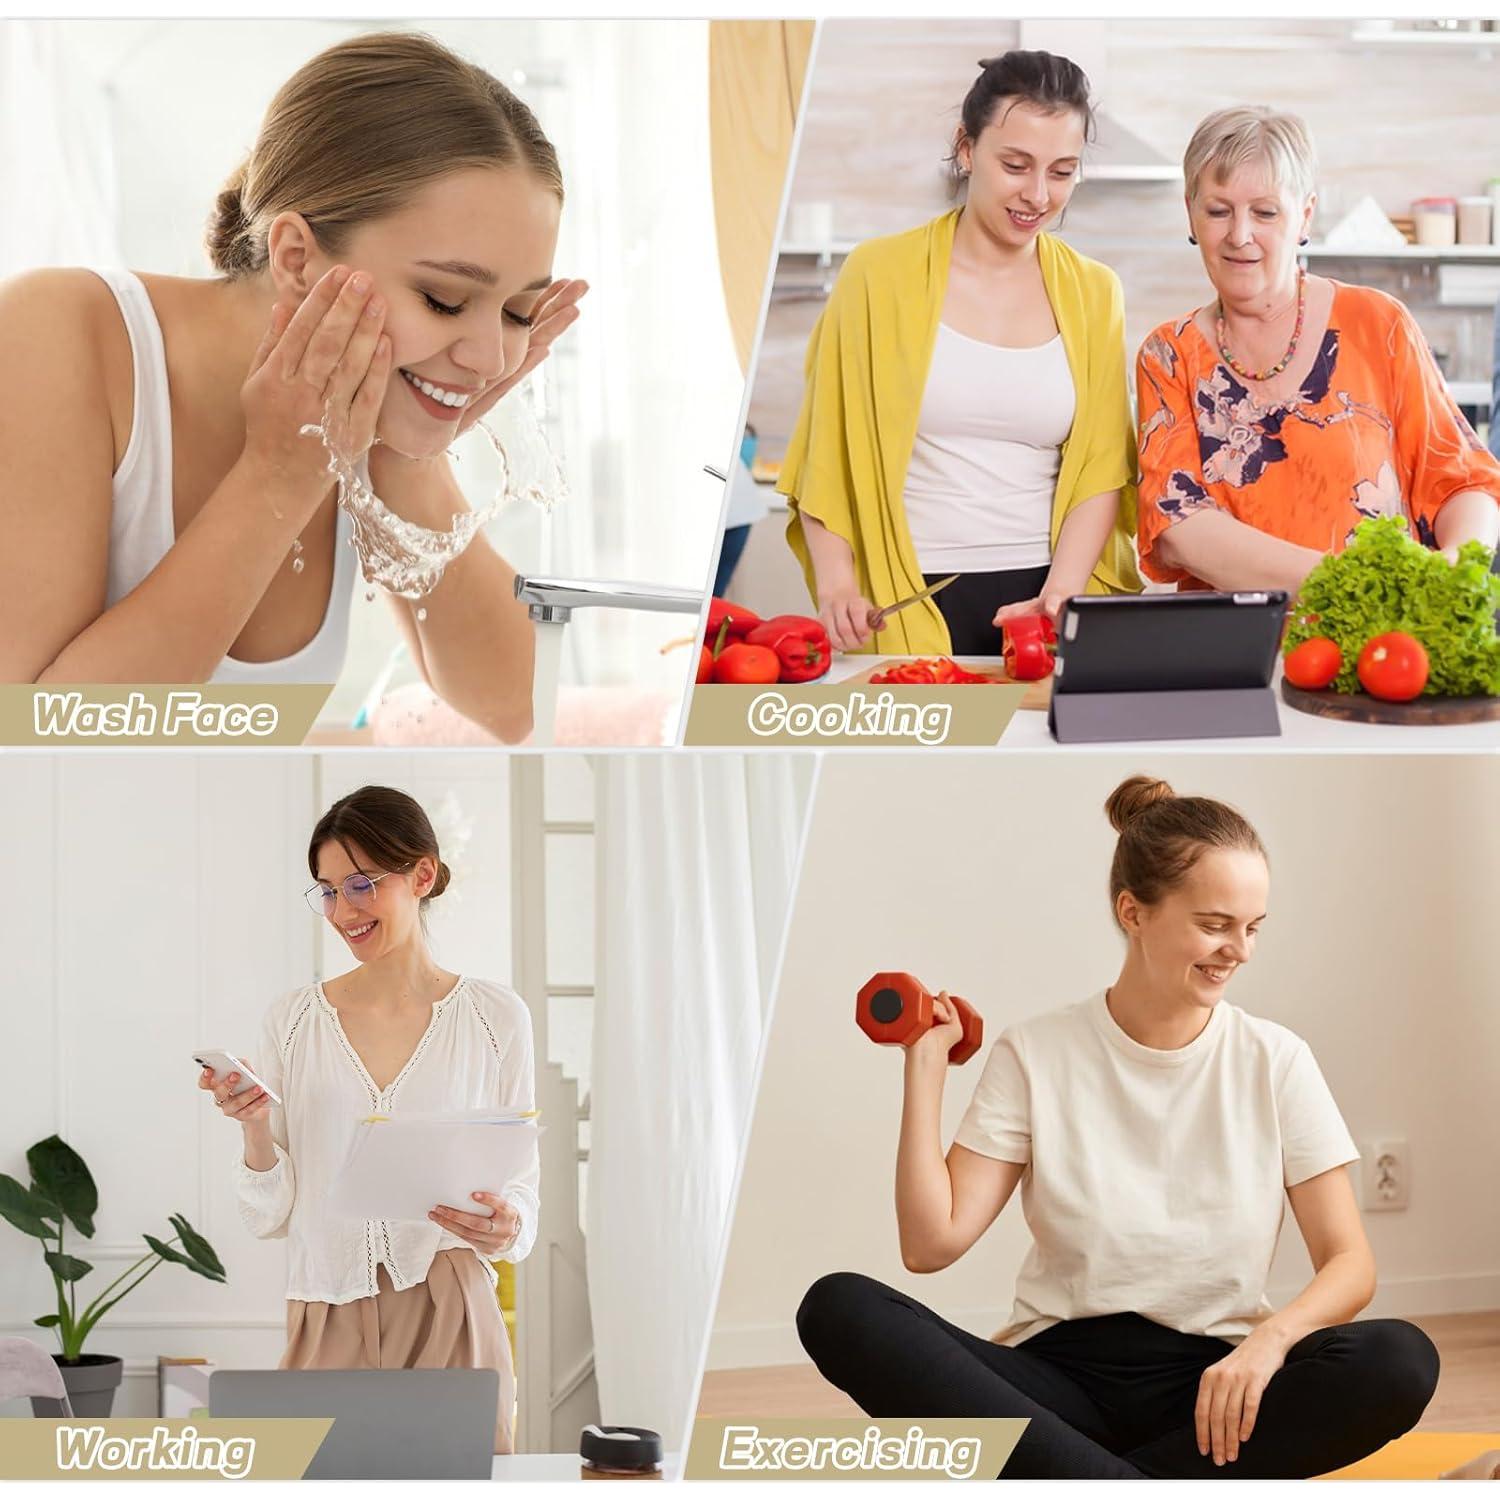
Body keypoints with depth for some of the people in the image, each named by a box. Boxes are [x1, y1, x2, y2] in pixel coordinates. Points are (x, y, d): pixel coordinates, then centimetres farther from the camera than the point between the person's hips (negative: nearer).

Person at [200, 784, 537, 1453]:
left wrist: (508, 1226, -15)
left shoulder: (495, 1016, 1)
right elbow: (269, 1216, 6)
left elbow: (524, 1186, 7)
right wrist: (253, 1127, -11)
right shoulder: (294, 1019, 6)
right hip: (328, 1323, 1)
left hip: (451, 1321, -1)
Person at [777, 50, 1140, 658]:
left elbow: (1100, 468, 6)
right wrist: (835, 584, -11)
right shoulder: (880, 273, 2)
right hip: (903, 608, -2)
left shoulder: (1093, 293, 10)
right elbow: (824, 456, 3)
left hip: (1045, 597, 2)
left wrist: (1061, 593, -9)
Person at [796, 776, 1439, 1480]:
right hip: (1060, 1370, 0)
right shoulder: (1036, 1053, 3)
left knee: (1400, 1361, -31)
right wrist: (925, 1063, -5)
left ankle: (1058, 1481, -28)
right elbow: (931, 1243, -4)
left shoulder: (1274, 1060, 4)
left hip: (1211, 1379, 0)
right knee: (838, 1308, -27)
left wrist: (1271, 1337, -21)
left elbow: (1349, 1262, 0)